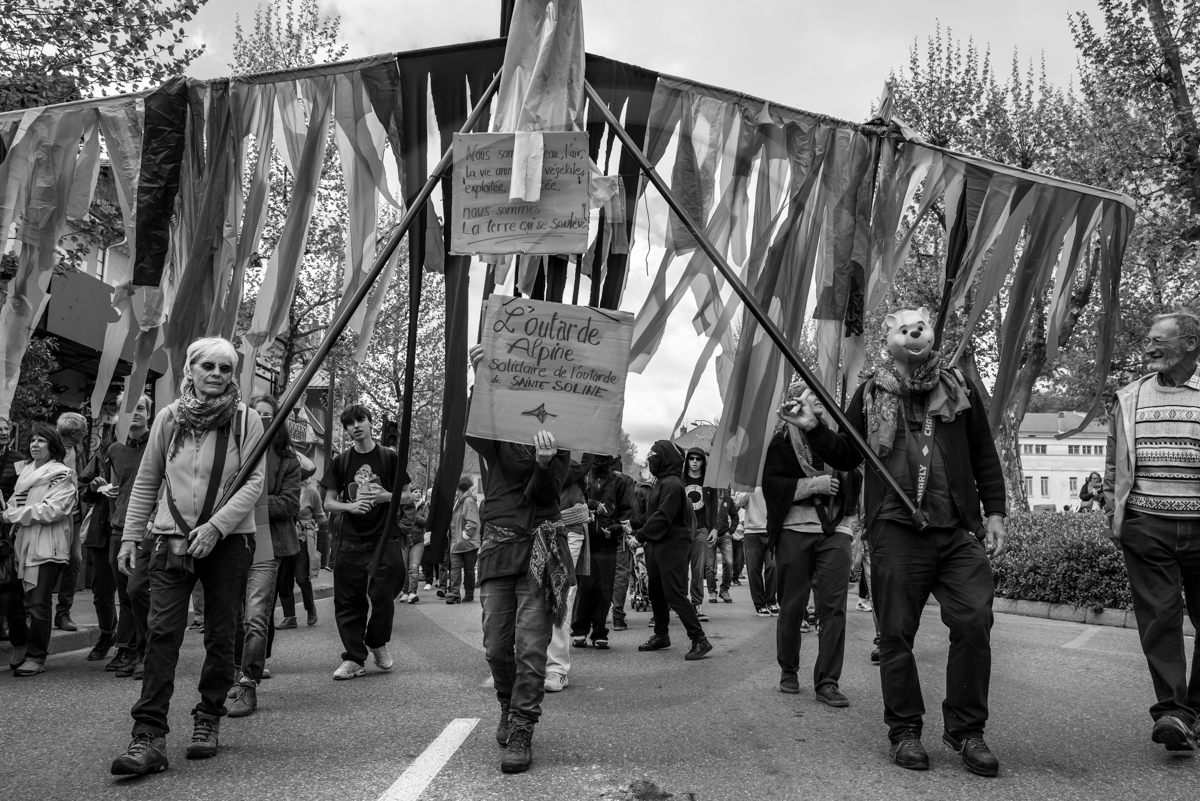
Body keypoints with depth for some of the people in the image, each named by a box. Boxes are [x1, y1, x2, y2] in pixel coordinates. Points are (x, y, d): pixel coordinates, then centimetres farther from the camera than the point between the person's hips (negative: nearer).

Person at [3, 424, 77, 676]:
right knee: (14, 599, 9)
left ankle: (36, 657, 7)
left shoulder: (62, 475, -5)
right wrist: (10, 513, -4)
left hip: (46, 546, -6)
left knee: (37, 603, -5)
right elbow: (13, 501, 19)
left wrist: (14, 515, -11)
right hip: (21, 544, 6)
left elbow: (53, 510, -15)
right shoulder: (24, 471, 17)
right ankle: (19, 646, 30)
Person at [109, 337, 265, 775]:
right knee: (162, 632, -6)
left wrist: (216, 526, -18)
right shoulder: (168, 418, 4)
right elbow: (146, 482, 10)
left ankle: (207, 721, 22)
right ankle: (149, 735, -4)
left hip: (227, 540, -1)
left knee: (220, 635, 6)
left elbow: (254, 481, -8)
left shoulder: (245, 419, -3)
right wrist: (130, 536, 6)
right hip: (172, 538, 1)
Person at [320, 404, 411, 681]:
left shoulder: (389, 457, 3)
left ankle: (377, 644, 23)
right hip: (351, 541, 2)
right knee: (348, 601, 0)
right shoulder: (341, 462, 8)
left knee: (383, 596, -3)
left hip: (385, 539, -2)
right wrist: (350, 506, -12)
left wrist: (385, 496, -13)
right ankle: (354, 658, 10)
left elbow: (407, 496, 7)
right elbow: (328, 503, 8)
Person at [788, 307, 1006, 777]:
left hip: (958, 529, 1)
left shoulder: (961, 388, 13)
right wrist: (815, 429, -5)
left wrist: (994, 512, 7)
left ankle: (966, 730, 12)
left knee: (974, 622, -5)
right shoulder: (871, 394, 10)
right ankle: (905, 730, 18)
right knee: (896, 631, 3)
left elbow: (985, 457, 14)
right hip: (895, 529, -1)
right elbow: (846, 457, 12)